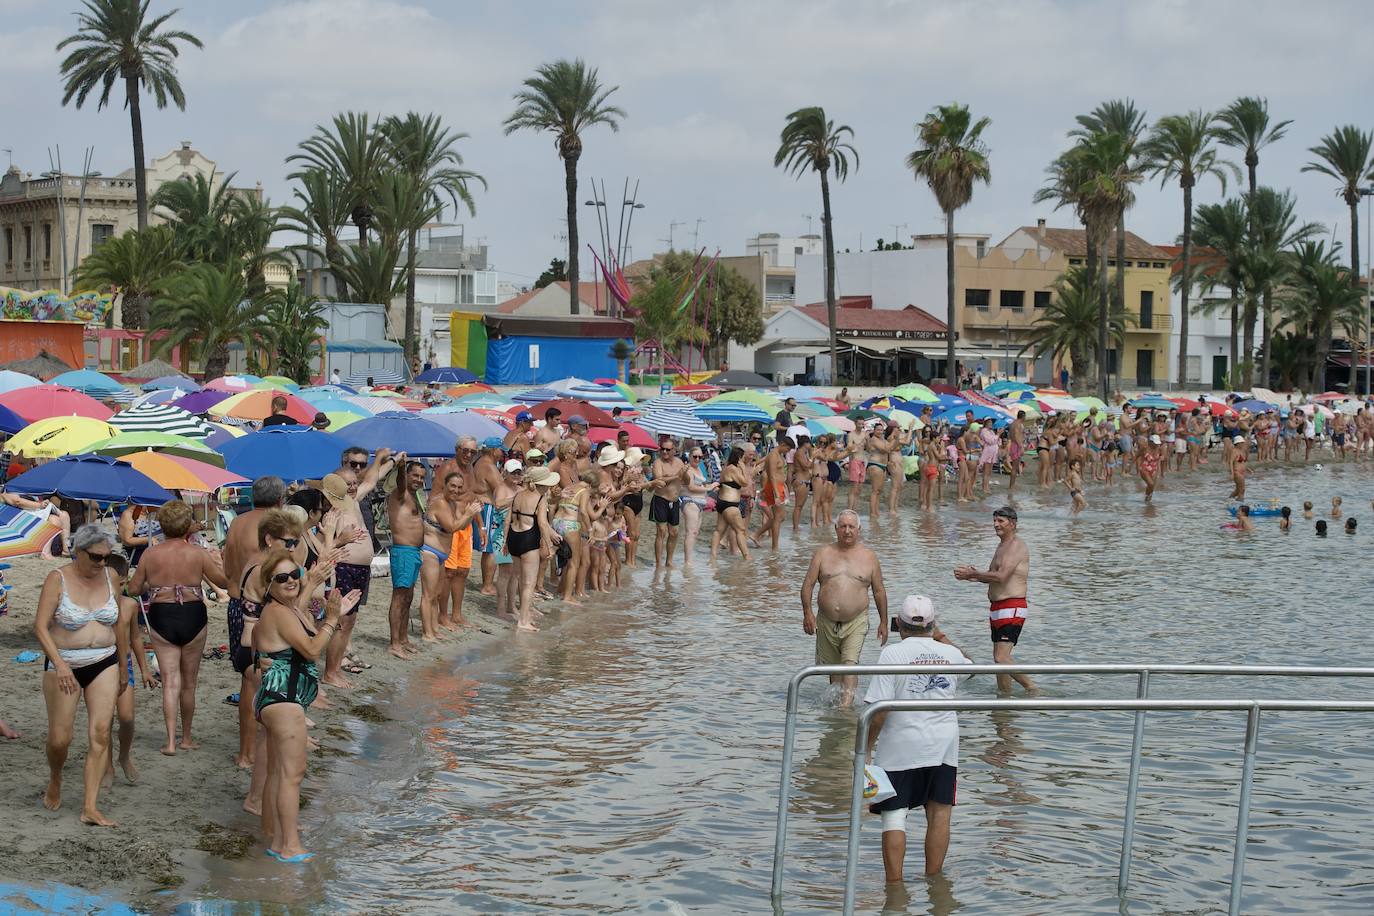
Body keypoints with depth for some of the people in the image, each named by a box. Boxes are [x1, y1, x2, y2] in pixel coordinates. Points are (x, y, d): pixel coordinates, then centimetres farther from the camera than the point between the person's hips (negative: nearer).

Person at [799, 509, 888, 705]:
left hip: (856, 622, -2)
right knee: (832, 666, 12)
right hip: (826, 622, 2)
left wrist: (883, 622, 10)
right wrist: (807, 613, -10)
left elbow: (879, 591, 10)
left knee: (850, 663, -18)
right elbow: (808, 584, 2)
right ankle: (835, 698, 30)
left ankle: (846, 704, -24)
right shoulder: (823, 554, 5)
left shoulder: (869, 557, 5)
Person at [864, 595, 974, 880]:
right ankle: (933, 878, 21)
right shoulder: (949, 653, 2)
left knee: (894, 815, 3)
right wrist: (941, 636, 29)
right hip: (943, 748, 4)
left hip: (901, 748, -4)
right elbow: (970, 666, 29)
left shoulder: (893, 654, -10)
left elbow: (879, 708, -14)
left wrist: (867, 748, -6)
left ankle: (894, 883, 3)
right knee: (939, 813, 13)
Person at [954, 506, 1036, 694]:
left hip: (1012, 609, -10)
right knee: (998, 658, 13)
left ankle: (1031, 688, -6)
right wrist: (973, 575, 3)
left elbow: (1001, 576, -24)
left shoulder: (1017, 546, -14)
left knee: (1001, 658, -17)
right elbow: (992, 575, 23)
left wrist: (972, 574, -15)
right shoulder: (1002, 545, 18)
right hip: (997, 608, 10)